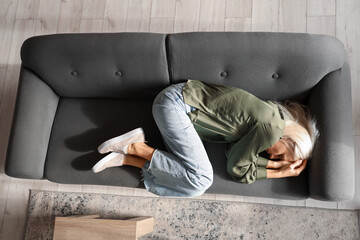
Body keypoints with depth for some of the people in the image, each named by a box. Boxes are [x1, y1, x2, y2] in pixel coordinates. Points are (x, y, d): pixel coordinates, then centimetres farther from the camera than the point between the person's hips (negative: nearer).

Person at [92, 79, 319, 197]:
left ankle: (127, 157, -1)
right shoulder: (271, 127, -16)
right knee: (201, 180, -16)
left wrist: (278, 163, 4)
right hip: (175, 103, -9)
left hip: (176, 102, 9)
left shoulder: (270, 112, 11)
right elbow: (238, 169, -8)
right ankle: (136, 147, -8)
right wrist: (280, 173, 2)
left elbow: (234, 152, 6)